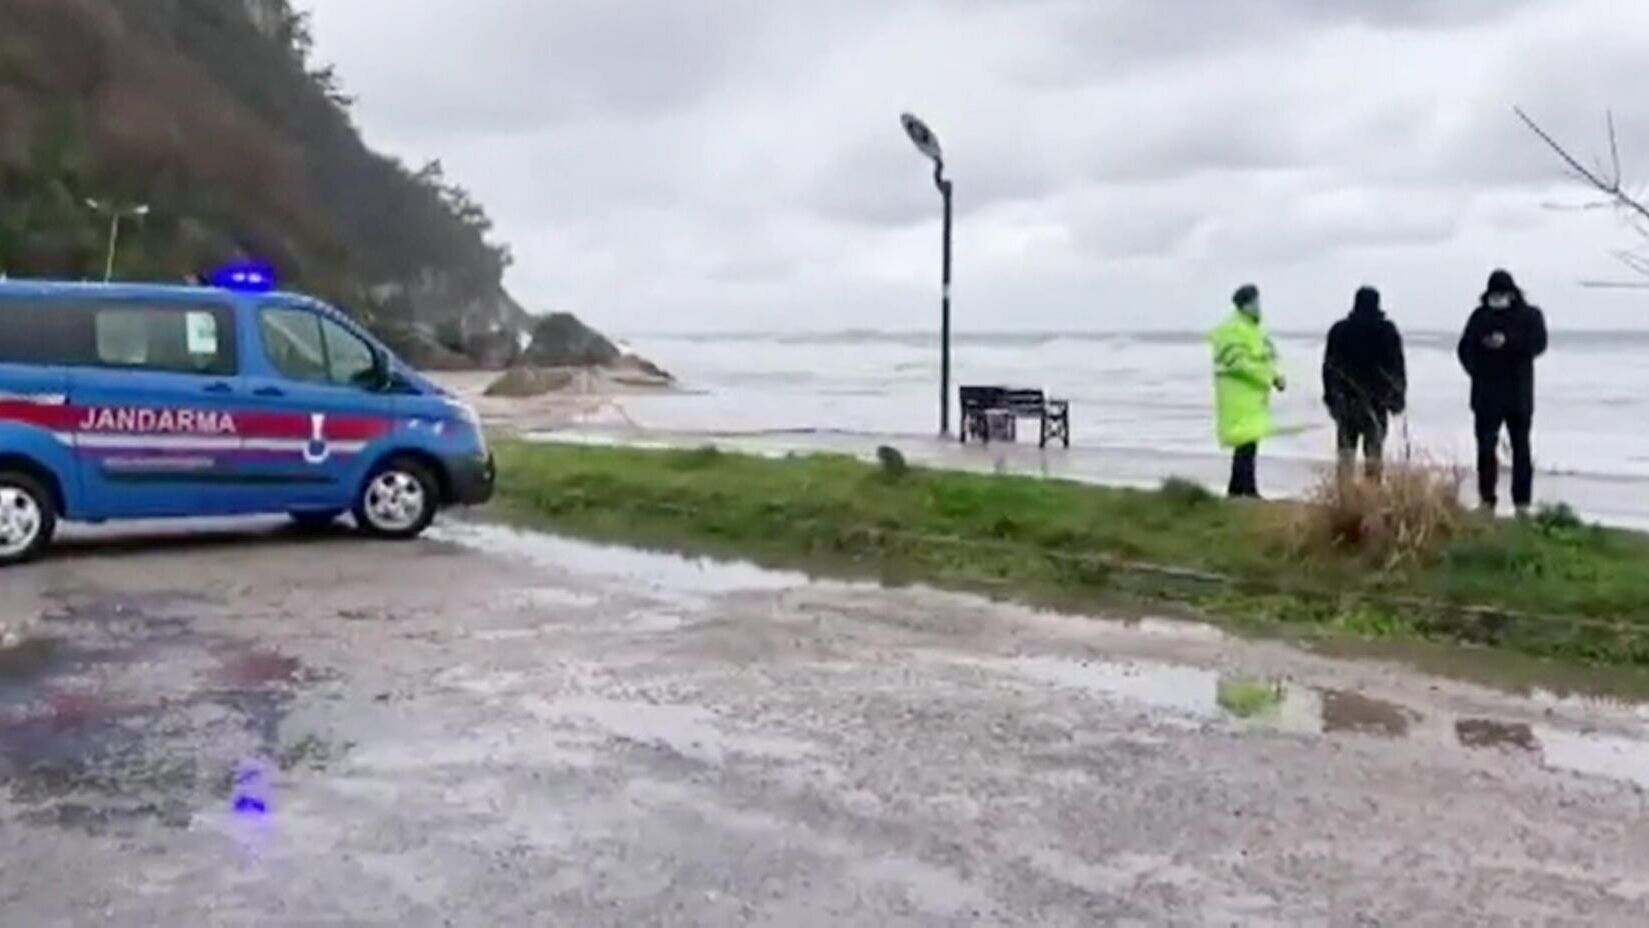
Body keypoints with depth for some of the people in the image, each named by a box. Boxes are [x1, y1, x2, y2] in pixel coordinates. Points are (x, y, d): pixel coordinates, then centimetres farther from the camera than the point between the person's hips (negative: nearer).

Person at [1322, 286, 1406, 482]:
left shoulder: (1339, 330, 4)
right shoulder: (1387, 331, -2)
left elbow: (1328, 366, 6)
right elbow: (1397, 366, -1)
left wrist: (1330, 396, 12)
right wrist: (1398, 396, 7)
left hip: (1345, 399, 2)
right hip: (1376, 400, -2)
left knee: (1346, 449, 5)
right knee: (1374, 449, 2)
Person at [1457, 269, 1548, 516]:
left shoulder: (1530, 316, 4)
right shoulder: (1480, 316, 8)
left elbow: (1538, 343, -12)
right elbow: (1465, 347, 2)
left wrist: (1507, 342, -25)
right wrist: (1476, 370, -15)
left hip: (1519, 395, -1)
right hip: (1486, 395, 1)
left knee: (1521, 448, 3)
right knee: (1486, 447, -1)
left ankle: (1522, 503, 7)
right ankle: (1487, 500, 4)